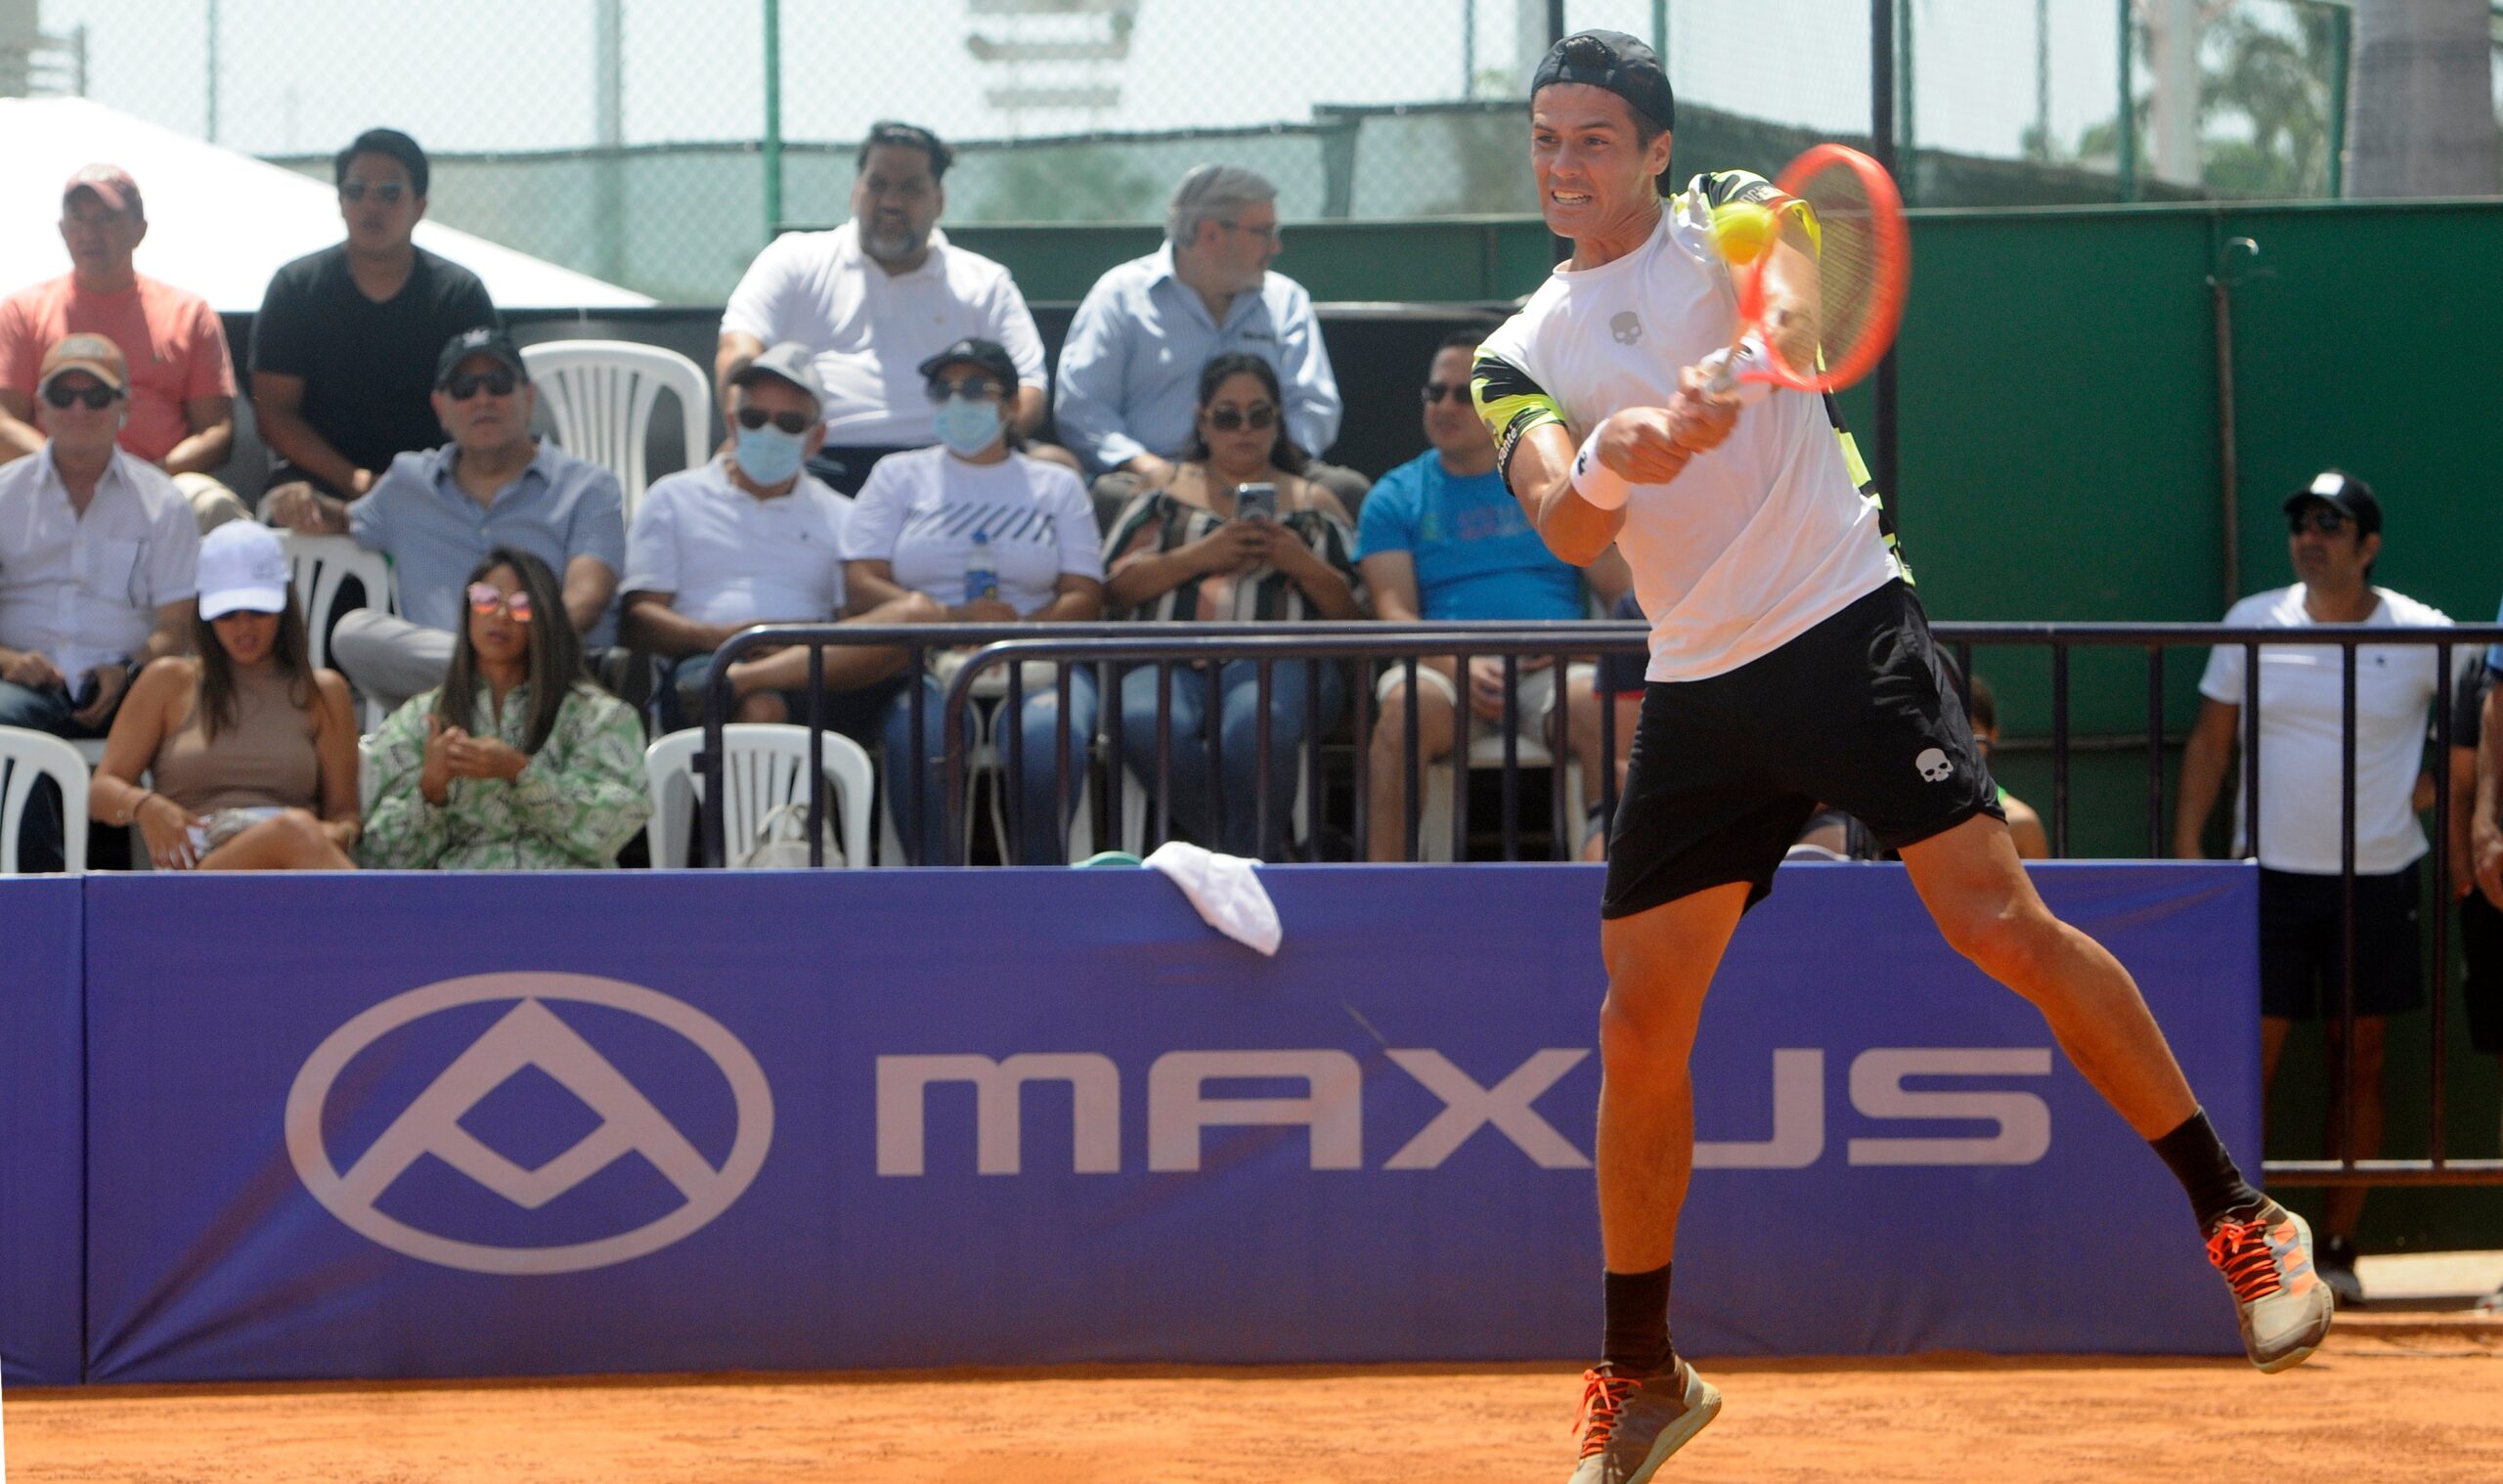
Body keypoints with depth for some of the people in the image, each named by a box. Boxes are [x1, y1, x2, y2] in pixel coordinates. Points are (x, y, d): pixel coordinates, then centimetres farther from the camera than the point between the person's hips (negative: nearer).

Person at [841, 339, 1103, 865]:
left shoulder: (1056, 485, 21)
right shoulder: (899, 475, 21)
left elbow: (1084, 597, 9)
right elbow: (861, 585, 7)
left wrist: (1024, 630, -14)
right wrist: (952, 618, -11)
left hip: (1034, 662, 1)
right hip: (922, 658, -1)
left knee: (1049, 736, -36)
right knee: (922, 733, -37)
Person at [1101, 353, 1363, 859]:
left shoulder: (1314, 504, 26)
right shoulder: (1165, 493, 26)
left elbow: (1353, 610, 15)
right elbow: (1114, 588, 11)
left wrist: (1300, 563, -2)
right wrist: (1199, 556, 0)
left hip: (1279, 660, -1)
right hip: (1174, 659, 1)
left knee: (1257, 722, -40)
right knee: (1144, 722, -37)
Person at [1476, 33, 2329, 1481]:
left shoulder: (1733, 217, 2)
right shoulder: (1522, 356, 10)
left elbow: (1791, 304, -23)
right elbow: (1567, 527, -8)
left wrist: (1722, 379, -46)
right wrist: (1610, 461, -33)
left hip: (1846, 626, -4)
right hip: (1697, 693, 4)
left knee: (1999, 921, -18)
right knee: (1640, 1023, 1)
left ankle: (2242, 1219, -10)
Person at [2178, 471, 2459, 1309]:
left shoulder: (2422, 635, -2)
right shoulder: (2251, 625, 3)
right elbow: (2208, 743, 8)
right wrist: (2188, 851, 1)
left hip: (2379, 880, 0)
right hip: (2270, 874, 0)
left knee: (2359, 1062, 4)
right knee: (2249, 1058, -5)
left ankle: (2337, 1248, 11)